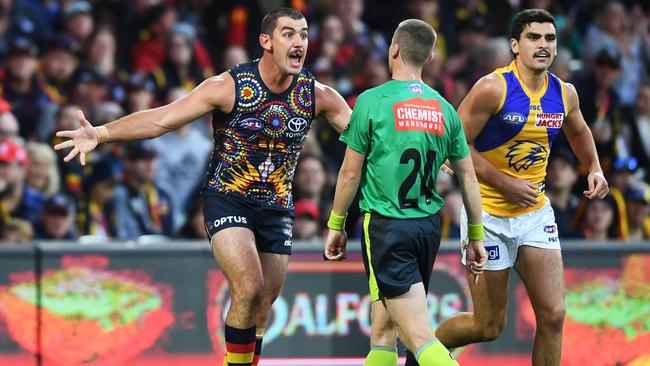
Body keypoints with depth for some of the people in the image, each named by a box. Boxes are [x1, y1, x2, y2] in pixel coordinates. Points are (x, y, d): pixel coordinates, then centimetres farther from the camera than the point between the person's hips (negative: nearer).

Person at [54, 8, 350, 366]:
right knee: (249, 289, -23)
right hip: (227, 199, -4)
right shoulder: (229, 86, -15)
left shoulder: (317, 95, -5)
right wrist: (99, 133, -28)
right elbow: (162, 118, -18)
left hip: (276, 208, 4)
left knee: (260, 310, 9)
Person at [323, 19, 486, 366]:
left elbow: (350, 173, -4)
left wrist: (336, 225, 8)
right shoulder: (444, 109, 7)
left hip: (386, 225, -6)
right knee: (383, 329, 17)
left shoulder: (372, 101, -7)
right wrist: (476, 237, 17)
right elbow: (468, 177, 9)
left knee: (418, 336, -13)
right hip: (429, 225, 6)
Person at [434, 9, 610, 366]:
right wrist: (506, 184, -19)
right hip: (487, 213, -5)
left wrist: (594, 169, 8)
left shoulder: (564, 93, 2)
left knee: (553, 315, -4)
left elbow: (579, 132, 25)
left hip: (535, 213, 5)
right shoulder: (493, 88, -18)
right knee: (489, 326, 2)